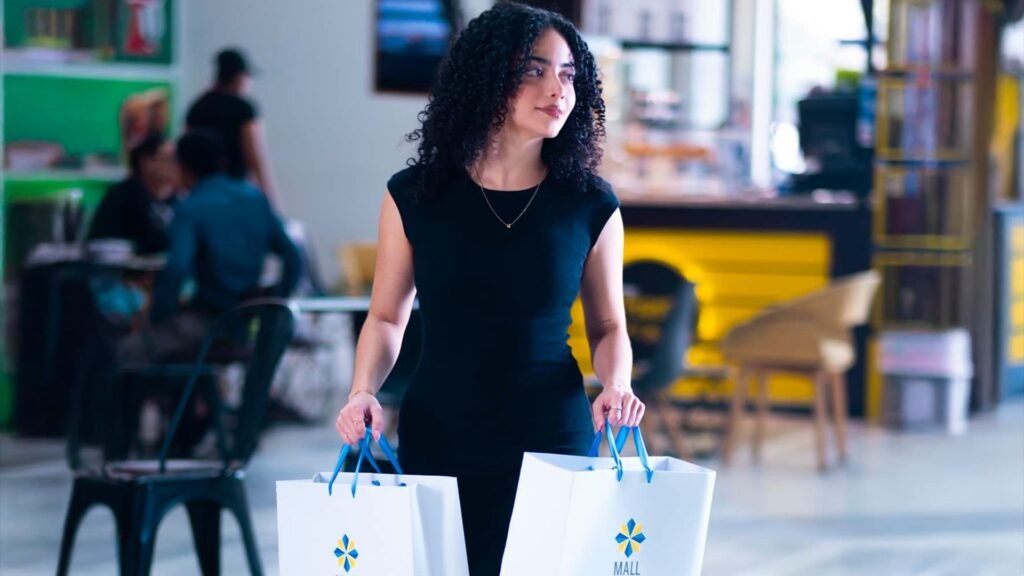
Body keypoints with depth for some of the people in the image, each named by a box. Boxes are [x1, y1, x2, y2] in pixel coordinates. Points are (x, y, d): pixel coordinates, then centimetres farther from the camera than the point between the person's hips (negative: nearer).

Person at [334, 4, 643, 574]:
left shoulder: (590, 205, -3)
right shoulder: (416, 195, -3)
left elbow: (609, 326, 8)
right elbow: (388, 317, 7)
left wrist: (617, 385, -12)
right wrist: (364, 391, -10)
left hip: (552, 443, 0)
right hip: (437, 442, 0)